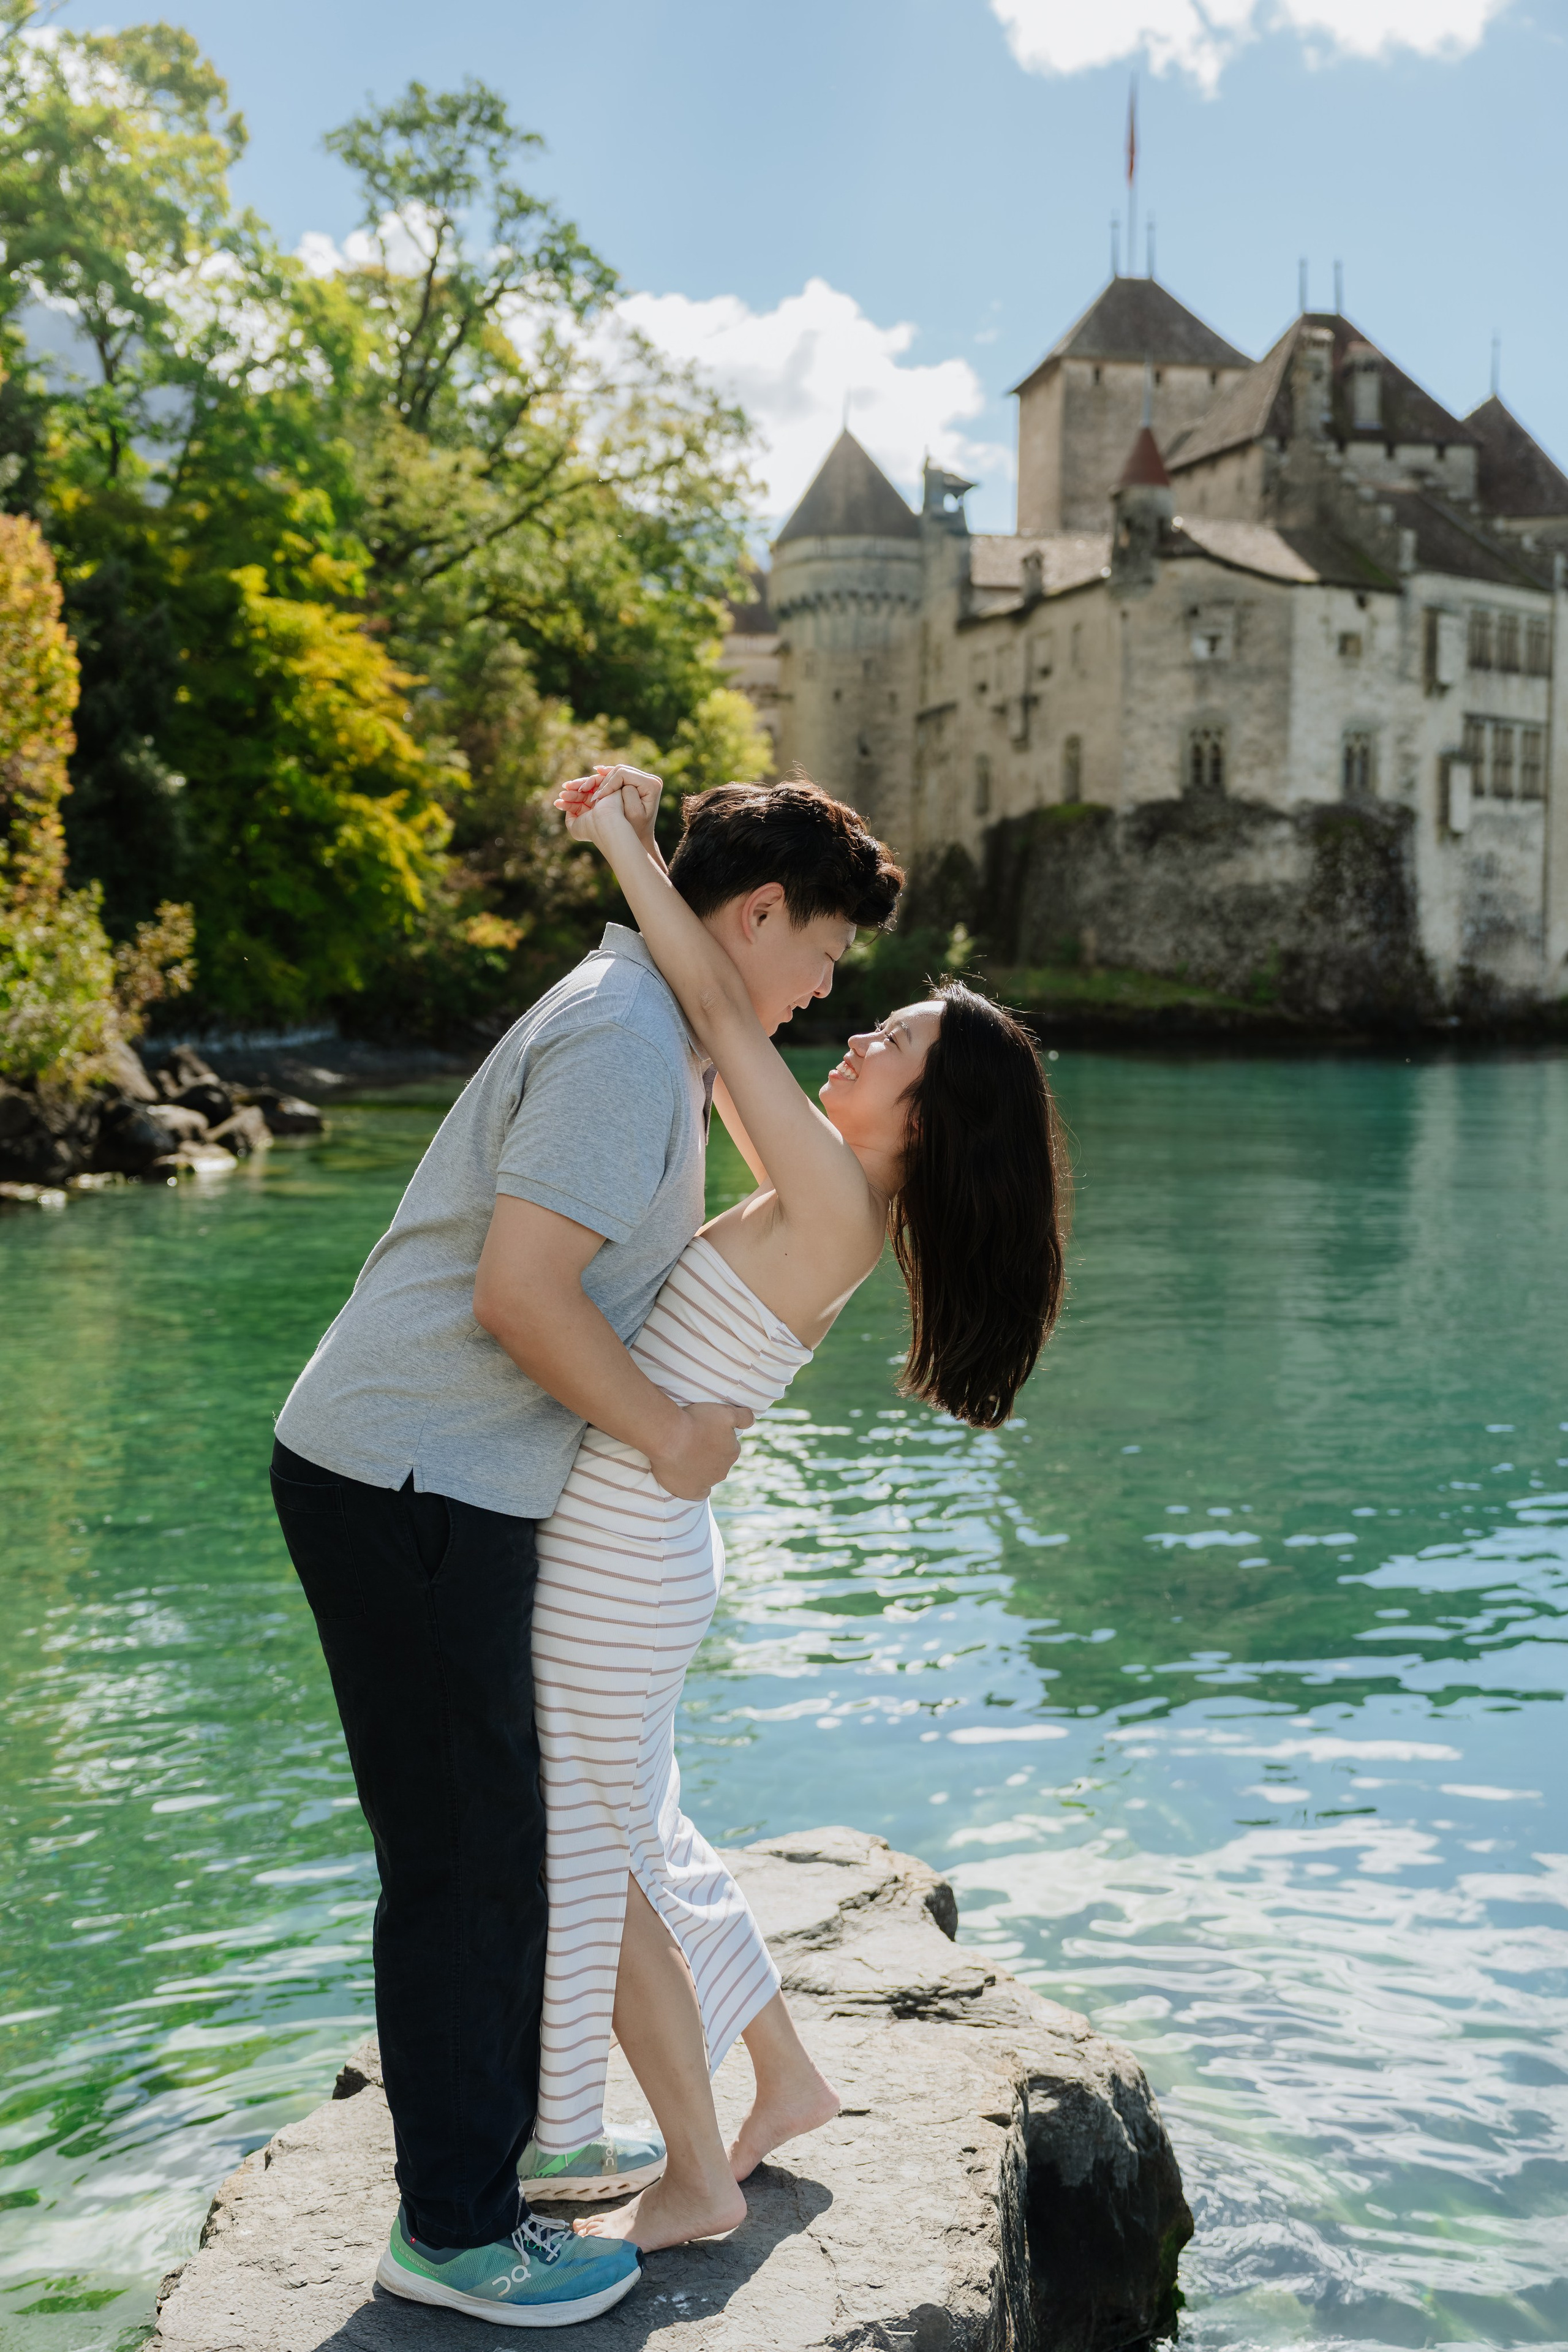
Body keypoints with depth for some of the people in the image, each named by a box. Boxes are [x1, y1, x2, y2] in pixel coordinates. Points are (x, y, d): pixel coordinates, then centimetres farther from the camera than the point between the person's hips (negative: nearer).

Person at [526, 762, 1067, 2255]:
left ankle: (695, 2177, 25)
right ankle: (788, 2081, 41)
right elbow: (720, 1025, 14)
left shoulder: (833, 1205, -19)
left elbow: (723, 1009, -21)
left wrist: (622, 842, -9)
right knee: (630, 1839, 25)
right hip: (629, 1554, 9)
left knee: (589, 1866, 8)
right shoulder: (828, 1199, 5)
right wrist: (647, 847, 5)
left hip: (612, 1569, -9)